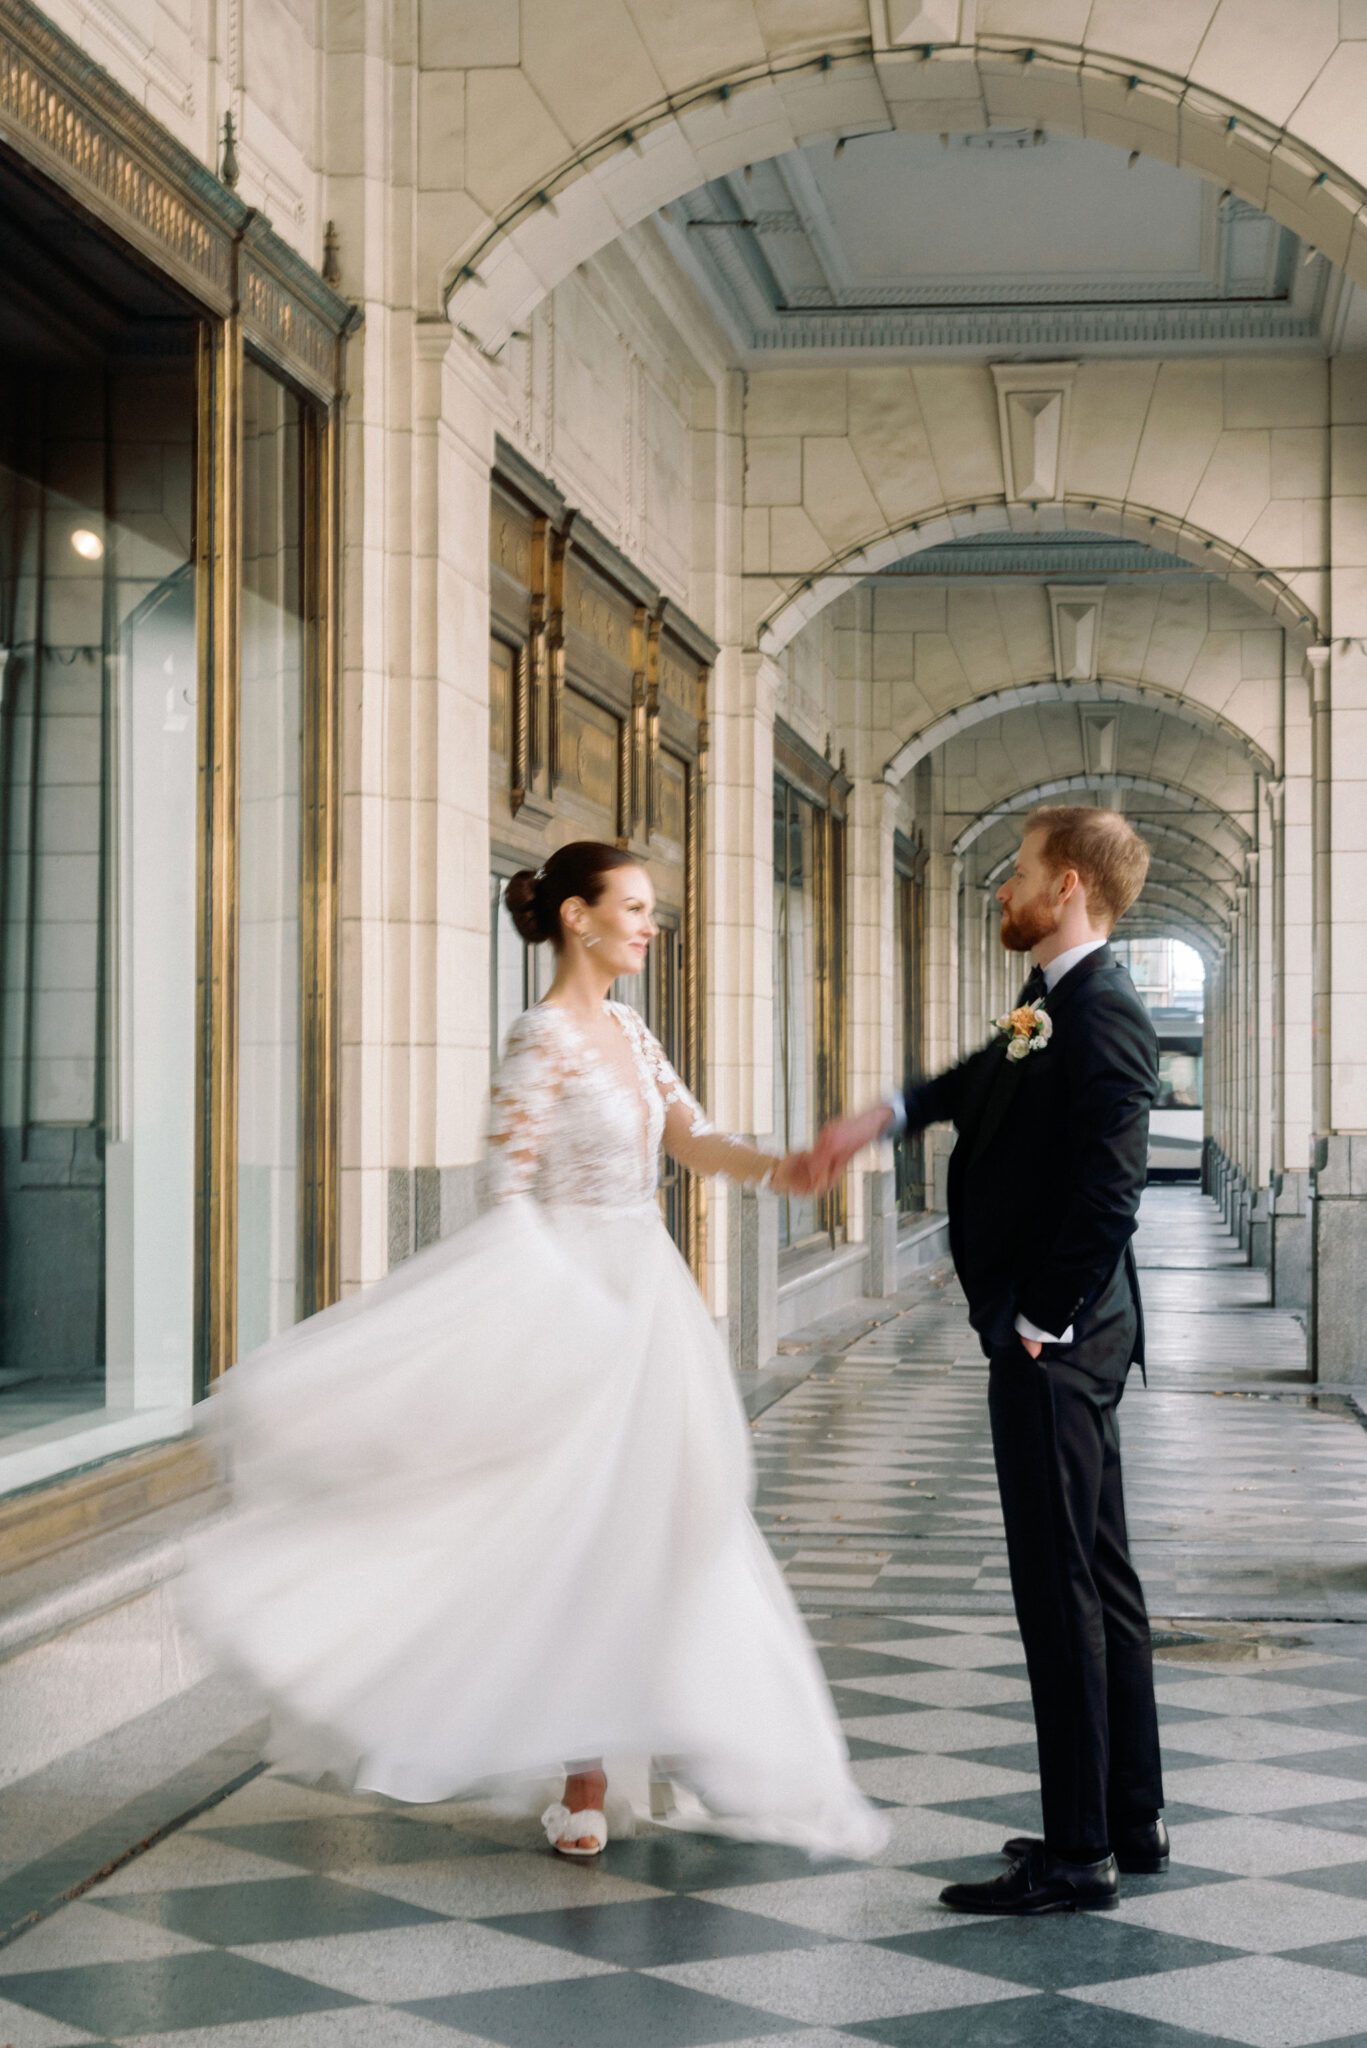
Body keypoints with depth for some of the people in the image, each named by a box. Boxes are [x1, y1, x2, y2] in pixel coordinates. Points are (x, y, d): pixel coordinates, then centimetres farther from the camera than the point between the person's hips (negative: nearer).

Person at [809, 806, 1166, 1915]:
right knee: (1099, 1580, 16)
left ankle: (1078, 1854, 3)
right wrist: (882, 1116, 18)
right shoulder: (1054, 1004, 11)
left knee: (1062, 1590, -4)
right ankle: (1133, 1821, 27)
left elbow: (1108, 1193, -25)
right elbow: (985, 1083, 31)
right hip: (1061, 1339, 10)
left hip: (1054, 1343, -10)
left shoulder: (1103, 1013, -19)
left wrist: (1040, 1322, -18)